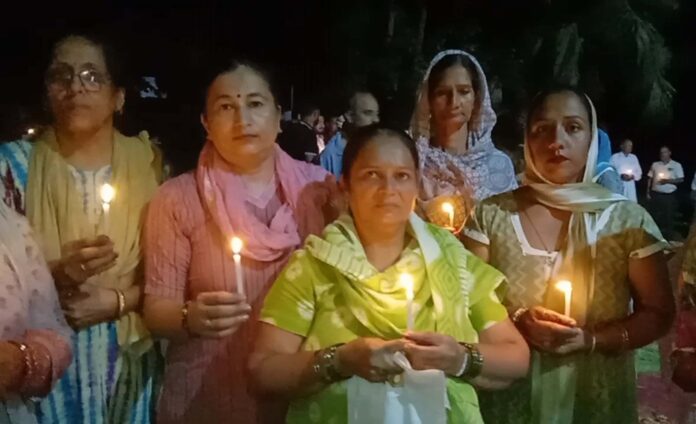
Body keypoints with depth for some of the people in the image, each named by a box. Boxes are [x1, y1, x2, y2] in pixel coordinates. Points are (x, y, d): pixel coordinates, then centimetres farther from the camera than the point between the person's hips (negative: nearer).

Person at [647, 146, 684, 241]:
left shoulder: (676, 165, -2)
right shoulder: (655, 164, 6)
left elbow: (681, 179, -4)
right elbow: (650, 178, 9)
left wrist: (668, 181, -18)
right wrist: (648, 192, 5)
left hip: (669, 196, -2)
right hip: (655, 194, 3)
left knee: (669, 217, 5)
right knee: (655, 216, 9)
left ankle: (669, 236, 17)